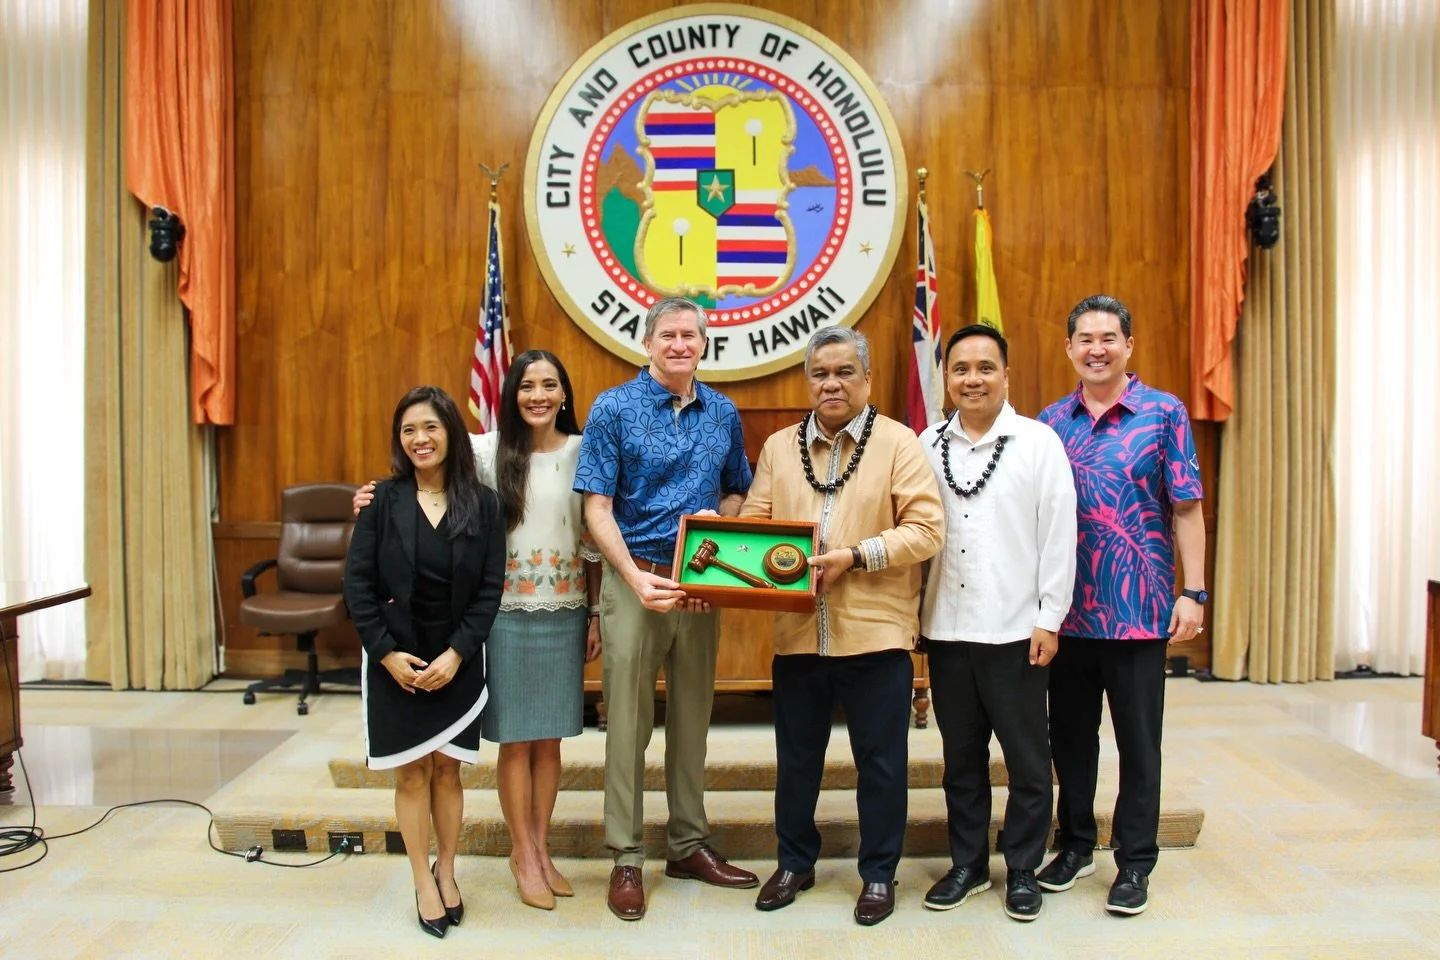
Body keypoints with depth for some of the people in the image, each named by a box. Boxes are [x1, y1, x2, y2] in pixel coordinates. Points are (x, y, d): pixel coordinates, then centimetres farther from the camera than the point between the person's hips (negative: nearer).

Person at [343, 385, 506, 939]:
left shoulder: (482, 503, -3)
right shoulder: (383, 500, -2)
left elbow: (490, 588, -5)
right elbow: (357, 584, -4)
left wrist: (455, 654, -13)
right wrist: (387, 653, -11)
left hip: (457, 660, 0)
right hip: (395, 660, 0)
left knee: (446, 768, 8)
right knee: (411, 772, 6)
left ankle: (446, 873, 24)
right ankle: (424, 884, 18)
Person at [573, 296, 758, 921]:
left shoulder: (722, 413, 7)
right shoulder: (614, 408, -5)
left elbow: (737, 492, 15)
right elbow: (597, 508, -9)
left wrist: (717, 517, -8)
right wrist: (637, 579, -21)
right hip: (634, 577, -4)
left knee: (693, 717, 13)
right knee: (628, 721, 3)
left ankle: (689, 845, 28)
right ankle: (626, 859, 17)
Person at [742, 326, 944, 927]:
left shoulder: (898, 443, -2)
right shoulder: (778, 447, 10)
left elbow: (926, 528, -9)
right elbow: (755, 522, 9)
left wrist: (855, 555, -18)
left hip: (875, 633, -3)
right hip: (796, 631, 4)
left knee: (880, 761, 9)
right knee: (796, 757, 16)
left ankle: (878, 874, 28)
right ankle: (794, 863, 35)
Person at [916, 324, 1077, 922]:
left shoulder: (1039, 441, -2)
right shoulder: (928, 445, 6)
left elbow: (1059, 536, -4)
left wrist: (1049, 619, -7)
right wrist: (913, 610, 3)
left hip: (1015, 629, -3)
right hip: (946, 627, 3)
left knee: (1026, 758, 9)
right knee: (961, 755, 14)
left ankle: (1023, 870, 25)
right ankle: (968, 865, 29)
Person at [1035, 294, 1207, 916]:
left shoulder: (1164, 413, -2)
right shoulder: (1050, 422, 6)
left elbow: (1186, 510, -2)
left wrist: (1193, 591, -8)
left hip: (1138, 609, -3)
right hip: (1067, 608, 3)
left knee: (1138, 739, 7)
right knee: (1070, 733, 14)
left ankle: (1135, 863, 23)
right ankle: (1074, 845, 32)